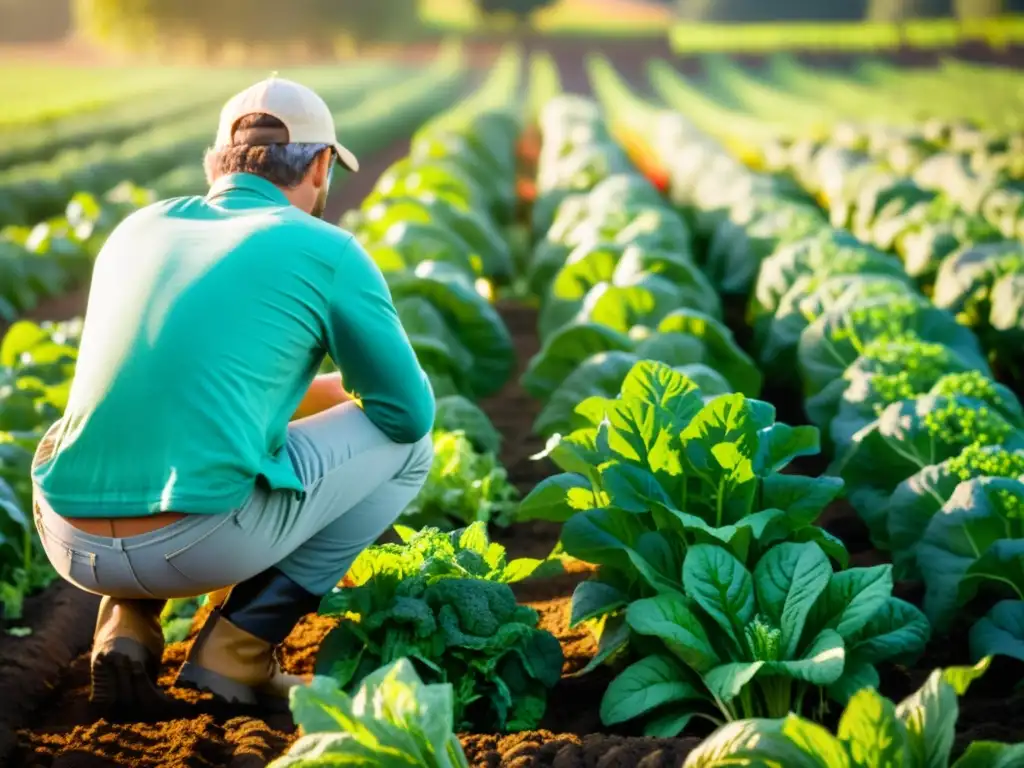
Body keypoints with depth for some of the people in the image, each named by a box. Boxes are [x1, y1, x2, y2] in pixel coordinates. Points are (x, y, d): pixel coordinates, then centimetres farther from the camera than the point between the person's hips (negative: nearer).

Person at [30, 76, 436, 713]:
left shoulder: (138, 230, 19)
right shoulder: (329, 252, 4)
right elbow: (409, 413, 10)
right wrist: (346, 391, 33)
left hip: (69, 542, 6)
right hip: (200, 541, -6)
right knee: (407, 444, 17)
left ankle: (128, 626, 14)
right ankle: (238, 650, 9)